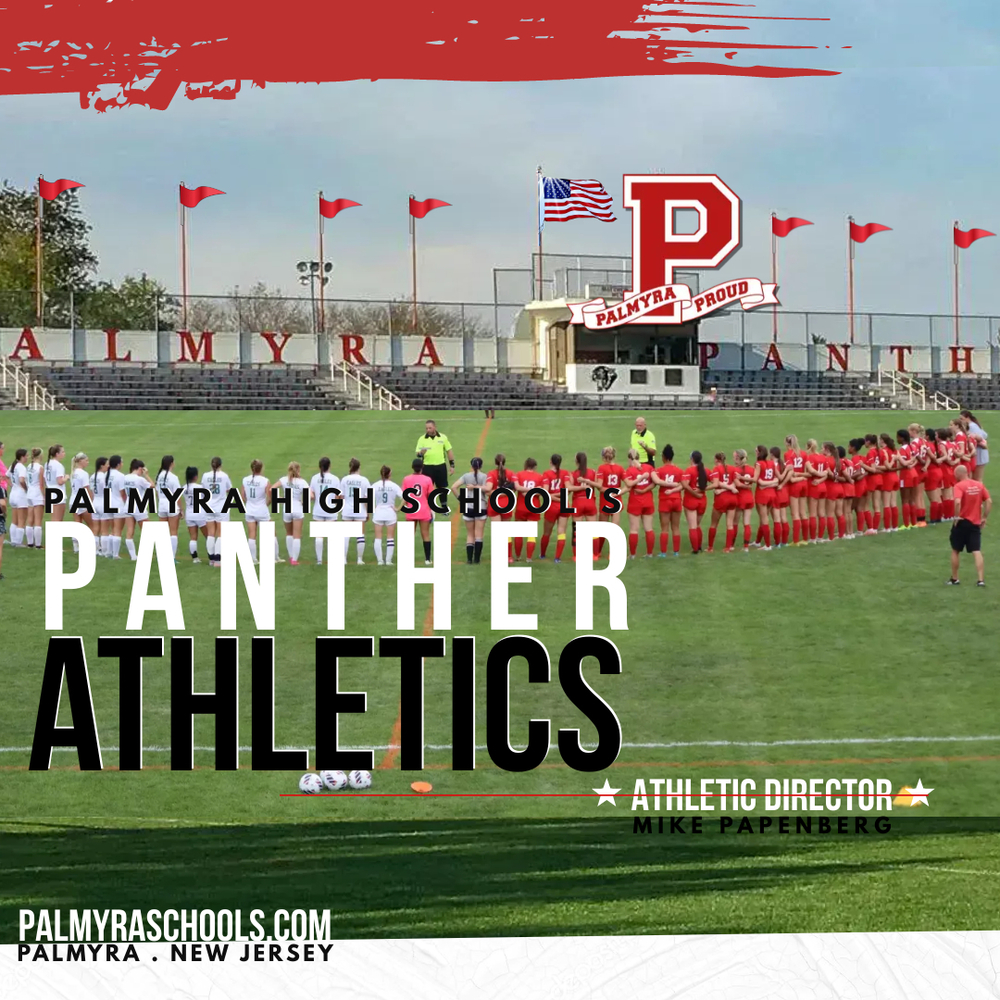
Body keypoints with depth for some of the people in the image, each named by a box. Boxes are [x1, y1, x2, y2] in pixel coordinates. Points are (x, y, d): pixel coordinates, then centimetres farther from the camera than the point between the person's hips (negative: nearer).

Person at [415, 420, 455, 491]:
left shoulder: (443, 437, 3)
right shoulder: (422, 439, -2)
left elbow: (449, 451, 10)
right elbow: (417, 454, -4)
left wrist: (452, 465, 6)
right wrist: (421, 453, -29)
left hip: (440, 467, 1)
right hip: (427, 467, -1)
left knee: (442, 488, 9)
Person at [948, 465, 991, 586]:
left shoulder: (959, 486, -13)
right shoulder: (979, 485, 3)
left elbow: (957, 502, -29)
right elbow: (989, 502, 1)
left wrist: (957, 516, -16)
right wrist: (984, 517, 7)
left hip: (962, 522, -4)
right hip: (975, 523, 4)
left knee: (955, 551, 13)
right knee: (977, 551, 2)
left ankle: (954, 579, 21)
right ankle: (980, 580, -7)